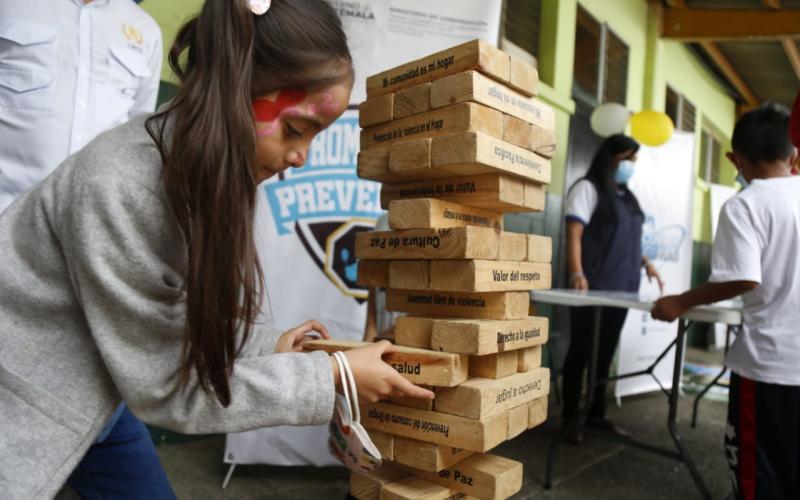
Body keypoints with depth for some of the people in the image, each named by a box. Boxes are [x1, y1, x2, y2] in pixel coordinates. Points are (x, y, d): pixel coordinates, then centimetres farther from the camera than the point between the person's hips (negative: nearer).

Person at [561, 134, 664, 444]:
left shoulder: (626, 196, 20)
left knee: (605, 353, 13)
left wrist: (644, 262, 12)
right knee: (581, 351, 0)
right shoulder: (588, 187, -4)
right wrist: (577, 274, -26)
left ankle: (596, 413, 24)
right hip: (593, 288, -7)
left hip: (620, 288, 8)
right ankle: (570, 418, 10)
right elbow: (573, 234, -14)